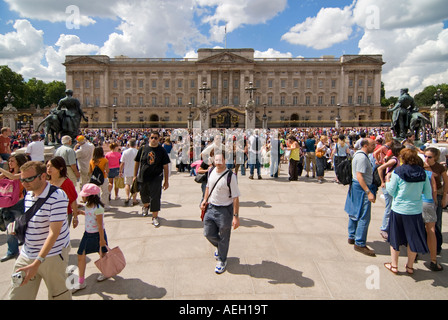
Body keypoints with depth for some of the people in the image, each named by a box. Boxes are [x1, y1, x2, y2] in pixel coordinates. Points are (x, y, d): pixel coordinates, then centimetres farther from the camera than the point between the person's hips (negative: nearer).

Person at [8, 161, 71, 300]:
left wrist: (37, 263, -27)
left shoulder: (57, 196, -20)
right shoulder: (28, 194, 4)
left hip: (52, 255, -7)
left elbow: (54, 233, -24)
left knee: (58, 295, 8)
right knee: (17, 295, 8)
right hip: (26, 255, 7)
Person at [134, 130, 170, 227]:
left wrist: (166, 181, -2)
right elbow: (137, 162, 9)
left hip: (156, 178, -2)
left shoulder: (162, 150, -2)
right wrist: (135, 176, 8)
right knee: (144, 194, 19)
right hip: (143, 177, 3)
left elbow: (165, 166, 0)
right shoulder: (143, 149, 1)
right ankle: (146, 206, 51)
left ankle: (155, 217, 6)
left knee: (155, 197, -7)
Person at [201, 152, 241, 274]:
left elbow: (235, 197, -19)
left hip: (225, 210, -6)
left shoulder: (230, 176, -21)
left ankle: (222, 261, 34)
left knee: (223, 238, 10)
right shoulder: (211, 172, -1)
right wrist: (205, 200, 8)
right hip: (211, 208, 6)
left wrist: (236, 216, -20)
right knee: (208, 233, 14)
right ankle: (219, 247, 47)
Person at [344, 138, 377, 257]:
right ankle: (359, 243, -2)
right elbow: (359, 176, -25)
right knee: (364, 217, -7)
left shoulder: (359, 154, 14)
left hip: (355, 187, 11)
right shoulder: (362, 157, -19)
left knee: (354, 213, 18)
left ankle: (352, 237, 29)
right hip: (361, 188, -11)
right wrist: (368, 192, -27)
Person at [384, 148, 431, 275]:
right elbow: (429, 195, 0)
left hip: (399, 209, -2)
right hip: (416, 210, 2)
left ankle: (394, 265, 23)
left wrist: (387, 181, 11)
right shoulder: (423, 174, -4)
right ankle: (410, 266, 28)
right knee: (413, 239, 16)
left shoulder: (397, 172, -12)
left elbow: (391, 192, -6)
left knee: (395, 238, 13)